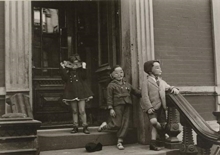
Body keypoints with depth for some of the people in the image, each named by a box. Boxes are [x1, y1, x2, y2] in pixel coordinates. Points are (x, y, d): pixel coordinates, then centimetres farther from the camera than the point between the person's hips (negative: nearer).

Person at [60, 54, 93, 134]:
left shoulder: (80, 70, 3)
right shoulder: (68, 71, 6)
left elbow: (84, 77, -12)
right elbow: (65, 78, -9)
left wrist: (83, 68, -21)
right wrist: (63, 68, -10)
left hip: (81, 92, -2)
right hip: (71, 92, 2)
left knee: (82, 111, -5)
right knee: (74, 111, 9)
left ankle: (85, 126, 4)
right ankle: (75, 126, 16)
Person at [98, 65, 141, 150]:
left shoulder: (127, 84, 16)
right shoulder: (111, 85, -1)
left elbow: (136, 91, 22)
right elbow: (109, 98, -4)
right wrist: (111, 108, -11)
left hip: (127, 106, 5)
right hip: (117, 106, -5)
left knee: (125, 124, 2)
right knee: (117, 125, -5)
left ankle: (120, 142, 12)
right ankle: (105, 125, 26)